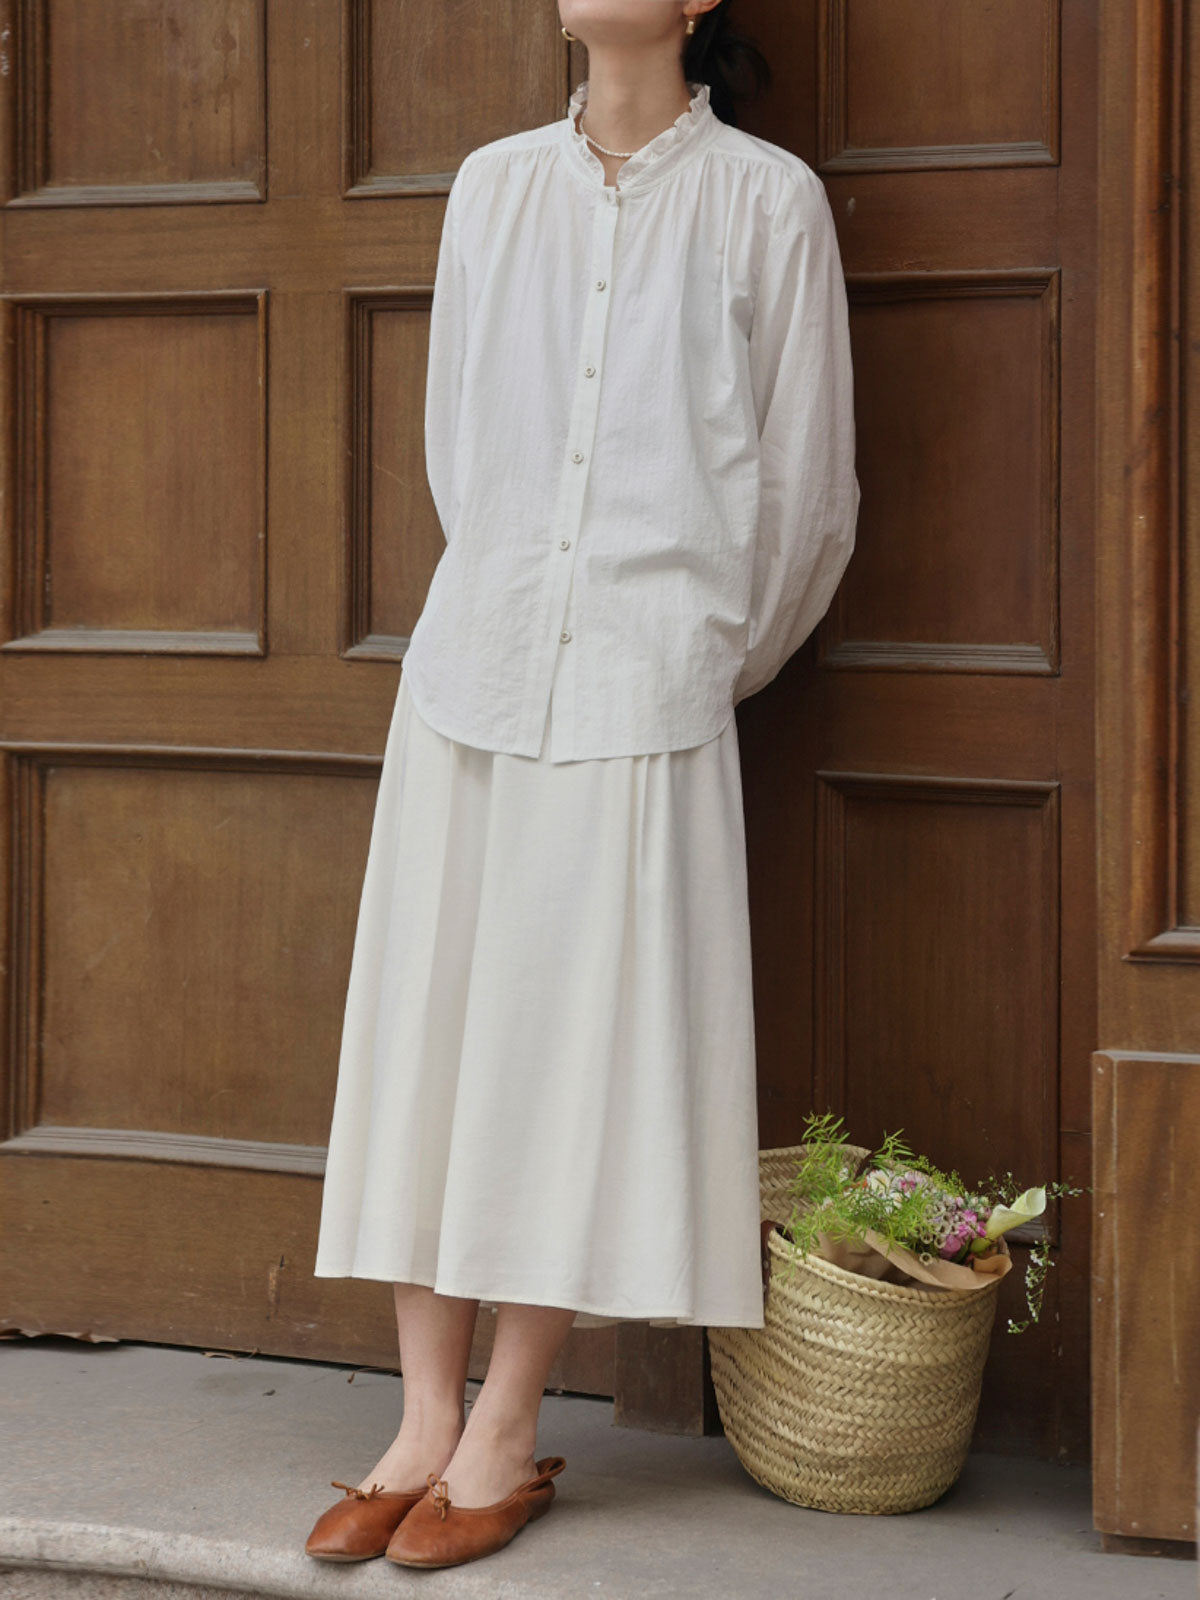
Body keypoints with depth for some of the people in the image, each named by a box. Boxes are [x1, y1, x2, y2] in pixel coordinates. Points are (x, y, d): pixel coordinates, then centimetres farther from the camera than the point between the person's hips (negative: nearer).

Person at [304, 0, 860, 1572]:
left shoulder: (766, 200, -2)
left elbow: (806, 490, 2)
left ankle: (506, 1436, 8)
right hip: (474, 662, 4)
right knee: (424, 1034, 2)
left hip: (643, 693, -4)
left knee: (576, 1047, -1)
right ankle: (425, 1419, 11)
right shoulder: (494, 184, 10)